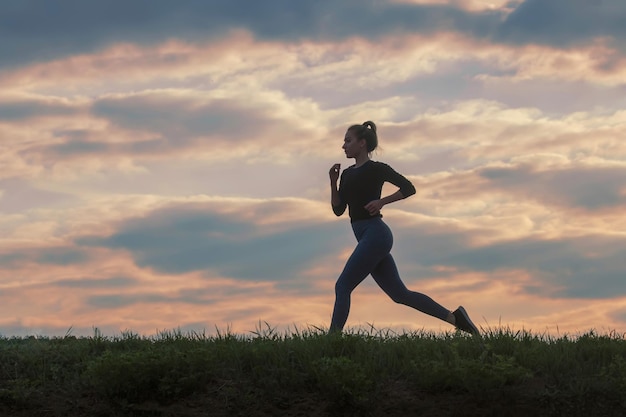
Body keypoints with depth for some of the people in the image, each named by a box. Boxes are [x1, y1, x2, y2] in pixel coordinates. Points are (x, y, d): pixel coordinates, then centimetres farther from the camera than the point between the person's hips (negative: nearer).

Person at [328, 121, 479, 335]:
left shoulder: (375, 169, -4)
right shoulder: (348, 174, 18)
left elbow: (408, 188, -5)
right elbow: (338, 209, 15)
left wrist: (381, 201, -16)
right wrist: (333, 181, 3)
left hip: (375, 235, -9)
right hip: (368, 238, 9)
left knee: (343, 286, -12)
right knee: (400, 293, 8)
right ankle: (454, 317, 11)